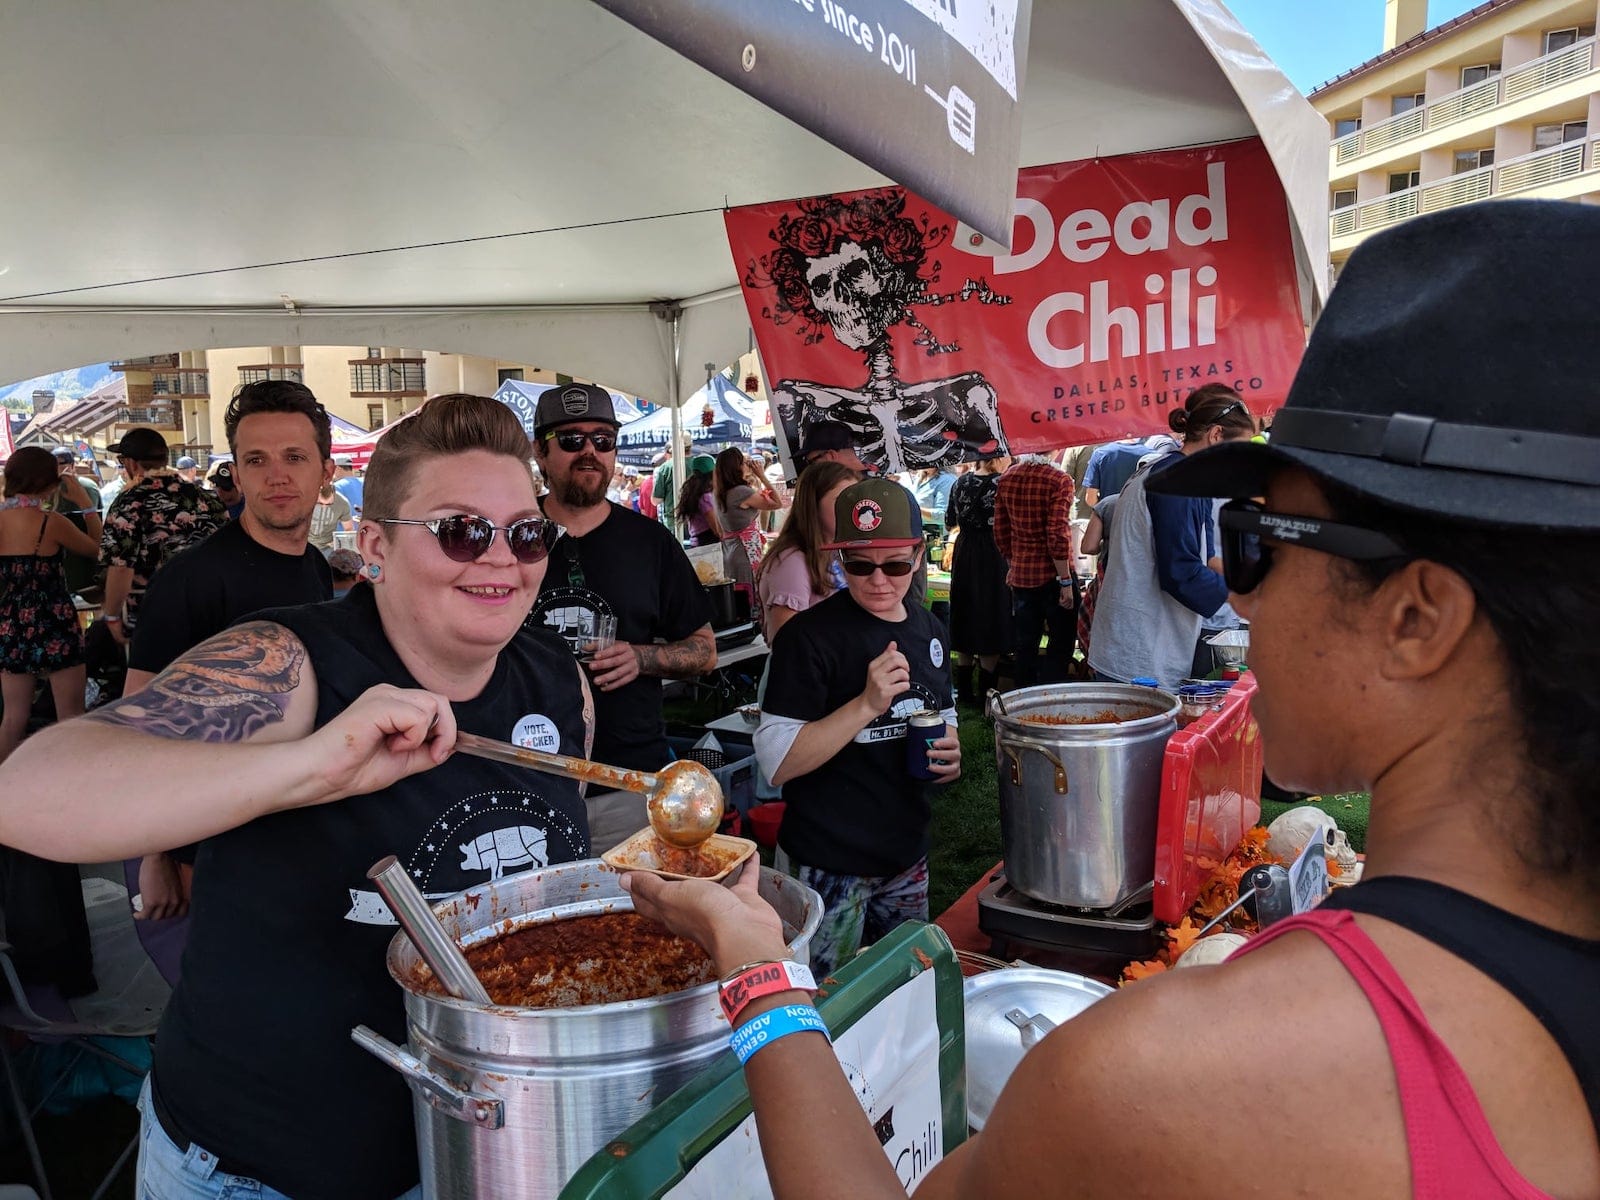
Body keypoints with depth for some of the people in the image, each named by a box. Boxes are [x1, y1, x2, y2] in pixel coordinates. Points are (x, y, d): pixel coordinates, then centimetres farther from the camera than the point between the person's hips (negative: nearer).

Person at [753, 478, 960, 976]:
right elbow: (776, 762, -21)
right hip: (831, 870, -6)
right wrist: (868, 703, -29)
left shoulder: (929, 632, 4)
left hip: (908, 860, 7)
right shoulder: (810, 635, -17)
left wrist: (950, 753, -2)